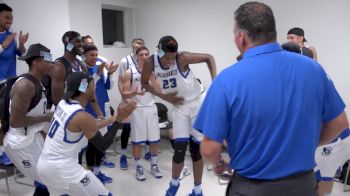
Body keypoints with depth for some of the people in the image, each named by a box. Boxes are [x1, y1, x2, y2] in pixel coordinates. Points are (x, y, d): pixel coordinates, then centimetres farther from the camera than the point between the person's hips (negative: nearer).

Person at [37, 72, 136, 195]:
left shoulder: (64, 103, 1)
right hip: (61, 170, -9)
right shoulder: (82, 116, -23)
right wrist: (118, 120, -13)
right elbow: (102, 146, -12)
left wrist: (112, 119, 16)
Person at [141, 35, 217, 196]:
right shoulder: (150, 63, -15)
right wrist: (165, 97, -9)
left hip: (198, 102, -2)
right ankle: (174, 183, 26)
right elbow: (144, 83, 2)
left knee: (197, 148, 5)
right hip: (179, 106, 2)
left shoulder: (183, 58, -25)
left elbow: (209, 58, -13)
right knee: (179, 148, -4)